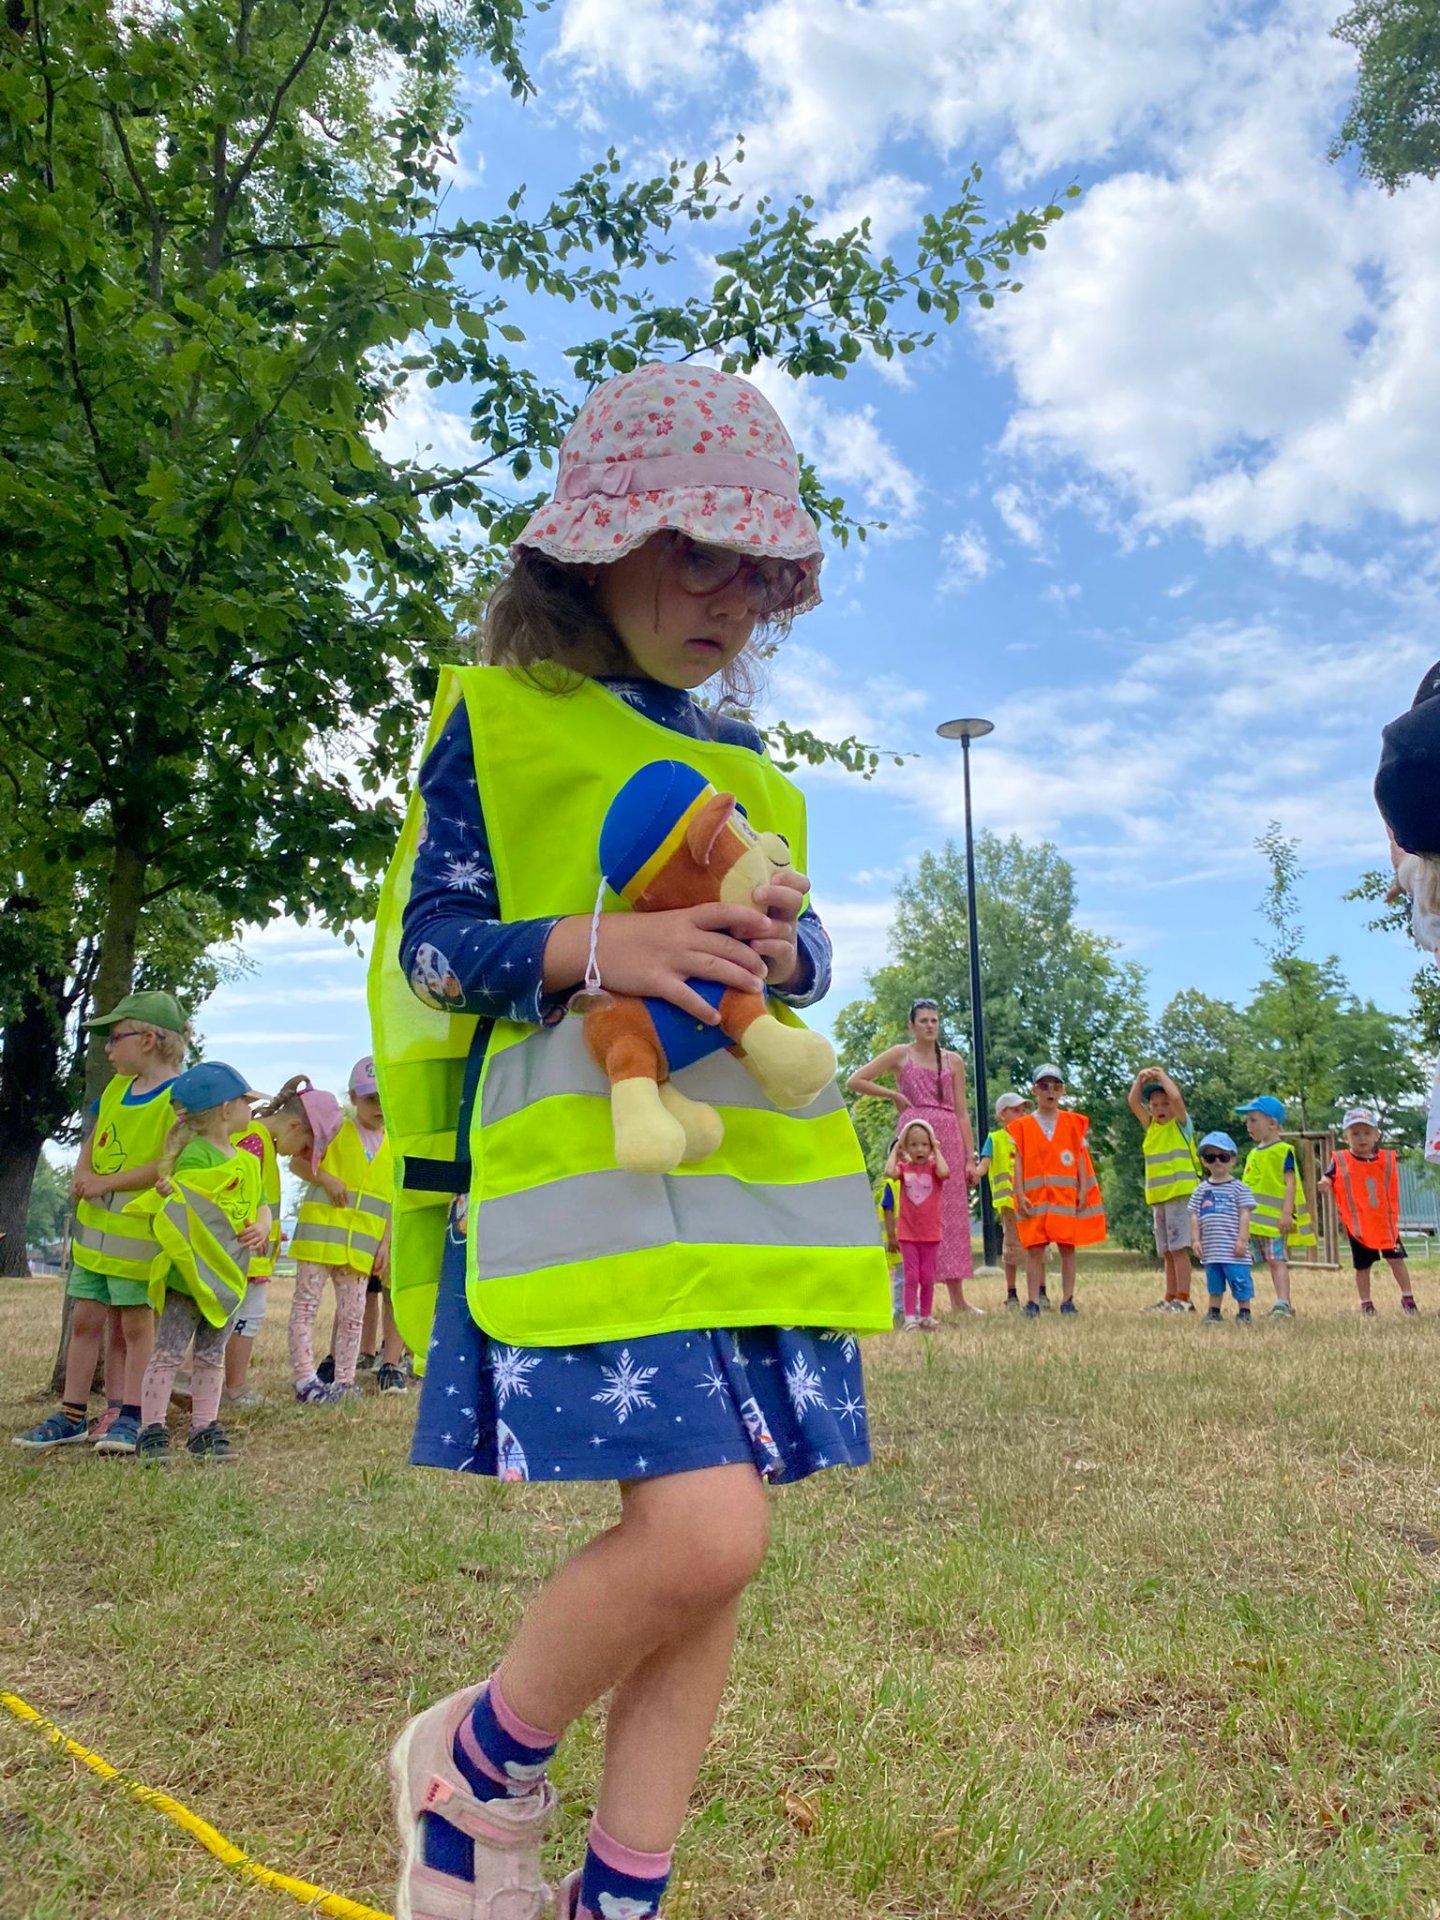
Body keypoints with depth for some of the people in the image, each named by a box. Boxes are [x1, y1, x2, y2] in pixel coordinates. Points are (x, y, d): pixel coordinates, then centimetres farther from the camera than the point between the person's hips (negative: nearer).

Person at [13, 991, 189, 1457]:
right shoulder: (116, 1087, 11)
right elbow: (93, 1141, 19)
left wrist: (105, 1183, -19)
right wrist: (82, 1177, -2)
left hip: (142, 1232, -8)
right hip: (96, 1226, 8)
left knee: (138, 1324, 2)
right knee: (84, 1321, 12)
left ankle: (130, 1418, 12)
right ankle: (71, 1417, 21)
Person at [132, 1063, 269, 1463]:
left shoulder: (246, 1161, 13)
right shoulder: (195, 1155, -13)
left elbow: (260, 1204, 14)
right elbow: (181, 1211, -17)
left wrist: (262, 1228, -4)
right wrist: (167, 1196, -36)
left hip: (228, 1276, 7)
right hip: (189, 1273, -7)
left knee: (211, 1357, 13)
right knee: (168, 1353, -1)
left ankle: (204, 1430, 20)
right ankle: (151, 1431, 6)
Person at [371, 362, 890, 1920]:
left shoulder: (745, 763, 19)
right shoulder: (497, 718, 2)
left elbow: (807, 953, 19)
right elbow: (429, 947, -3)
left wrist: (788, 944, -5)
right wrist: (593, 946, -20)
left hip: (755, 1171, 7)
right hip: (583, 1165, -6)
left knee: (709, 1542, 6)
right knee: (700, 1530, -16)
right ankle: (472, 1761, 15)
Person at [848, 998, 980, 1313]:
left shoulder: (953, 1060, 14)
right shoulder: (901, 1054, 6)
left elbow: (962, 1113, 11)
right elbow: (856, 1081, 1)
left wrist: (971, 1158, 6)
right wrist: (894, 1095, -1)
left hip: (949, 1139, 3)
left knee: (952, 1213, 3)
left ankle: (957, 1298, 8)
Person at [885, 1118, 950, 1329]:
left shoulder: (933, 1167, -1)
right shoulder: (904, 1168, 0)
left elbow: (944, 1172, -26)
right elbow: (889, 1172, -23)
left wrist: (936, 1150, -12)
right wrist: (895, 1149, -9)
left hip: (930, 1233, 0)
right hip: (908, 1233, 0)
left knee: (928, 1277, 9)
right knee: (911, 1276, -1)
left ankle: (926, 1315, 20)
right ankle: (910, 1316, 3)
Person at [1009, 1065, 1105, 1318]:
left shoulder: (1073, 1123, 8)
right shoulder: (1023, 1125, 6)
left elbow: (1081, 1158, 7)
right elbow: (1019, 1161, 2)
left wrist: (1083, 1190, -2)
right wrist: (1020, 1195, -6)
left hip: (1066, 1194, 1)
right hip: (1035, 1197, 0)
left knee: (1067, 1246, 2)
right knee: (1034, 1248, -1)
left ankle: (1068, 1299, 9)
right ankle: (1034, 1300, 1)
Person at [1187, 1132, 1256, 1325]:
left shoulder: (1238, 1188, -1)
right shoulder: (1200, 1190, 9)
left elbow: (1245, 1216, -4)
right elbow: (1194, 1217, 8)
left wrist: (1242, 1239, -10)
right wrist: (1195, 1240, 1)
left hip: (1233, 1250, -4)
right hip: (1211, 1250, 4)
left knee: (1240, 1282, -1)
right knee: (1214, 1284, 13)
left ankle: (1244, 1313, 12)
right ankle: (1214, 1312, 22)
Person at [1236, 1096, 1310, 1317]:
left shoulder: (1283, 1151, -8)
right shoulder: (1253, 1153, 15)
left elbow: (1290, 1183, -14)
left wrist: (1286, 1213, -22)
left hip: (1275, 1219, -8)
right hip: (1256, 1220, 8)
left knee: (1278, 1261, -13)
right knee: (1272, 1263, 10)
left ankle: (1282, 1303, -17)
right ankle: (1284, 1305, 15)